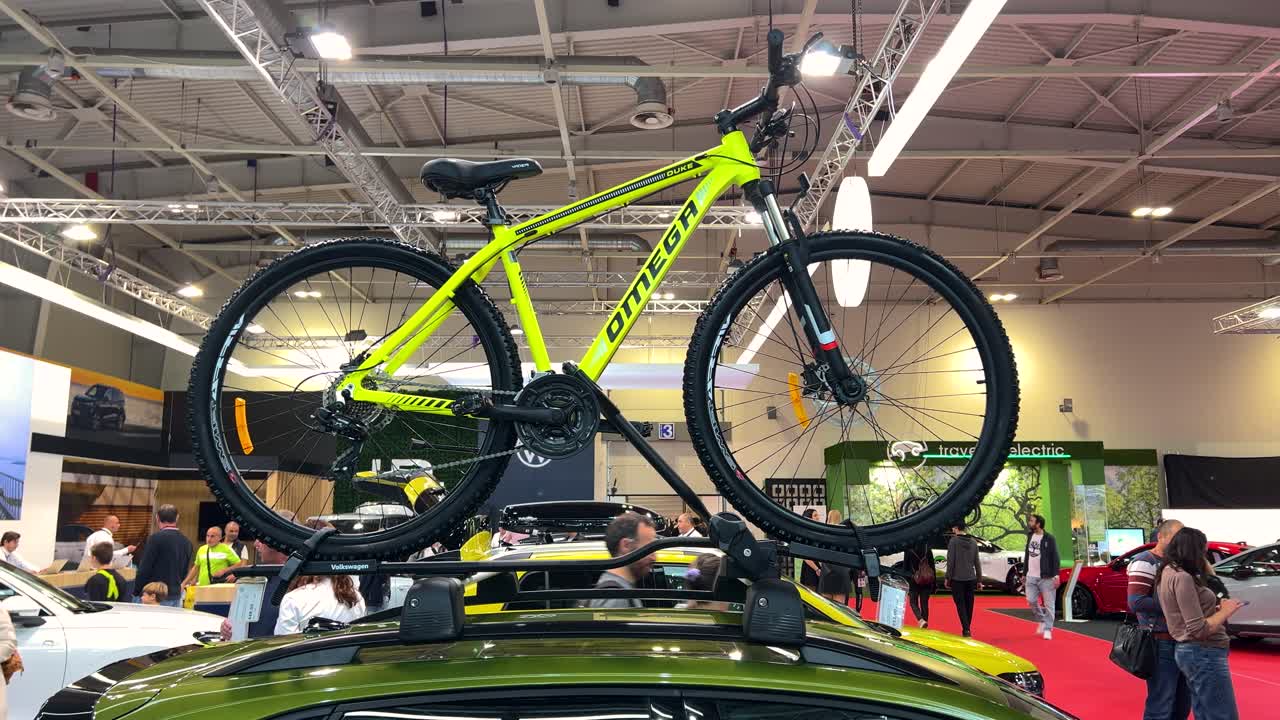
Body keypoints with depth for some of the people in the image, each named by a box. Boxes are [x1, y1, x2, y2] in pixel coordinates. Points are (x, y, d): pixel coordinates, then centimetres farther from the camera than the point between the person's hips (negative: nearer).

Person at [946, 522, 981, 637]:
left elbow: (950, 561, -11)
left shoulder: (954, 541, -8)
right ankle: (967, 629, 18)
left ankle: (966, 629, -12)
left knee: (961, 605, -2)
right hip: (971, 579, 5)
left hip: (957, 579, -5)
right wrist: (979, 579, 13)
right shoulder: (973, 542, 7)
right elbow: (977, 562, 9)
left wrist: (947, 578, -5)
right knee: (969, 604, 11)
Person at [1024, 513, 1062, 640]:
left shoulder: (1049, 539, -8)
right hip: (1031, 577, 6)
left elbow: (1055, 557, -10)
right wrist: (1025, 572, 16)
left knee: (1049, 604, 0)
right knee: (1031, 601, 2)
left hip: (1046, 577, -6)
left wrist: (1056, 575, -17)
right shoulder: (1030, 536, 11)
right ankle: (1042, 621, 23)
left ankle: (1047, 629, 6)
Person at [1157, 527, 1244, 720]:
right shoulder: (1182, 578, -21)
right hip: (1203, 654, -10)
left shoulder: (1168, 572, 10)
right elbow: (1199, 630, -21)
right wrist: (1225, 611, -10)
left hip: (1191, 652, 10)